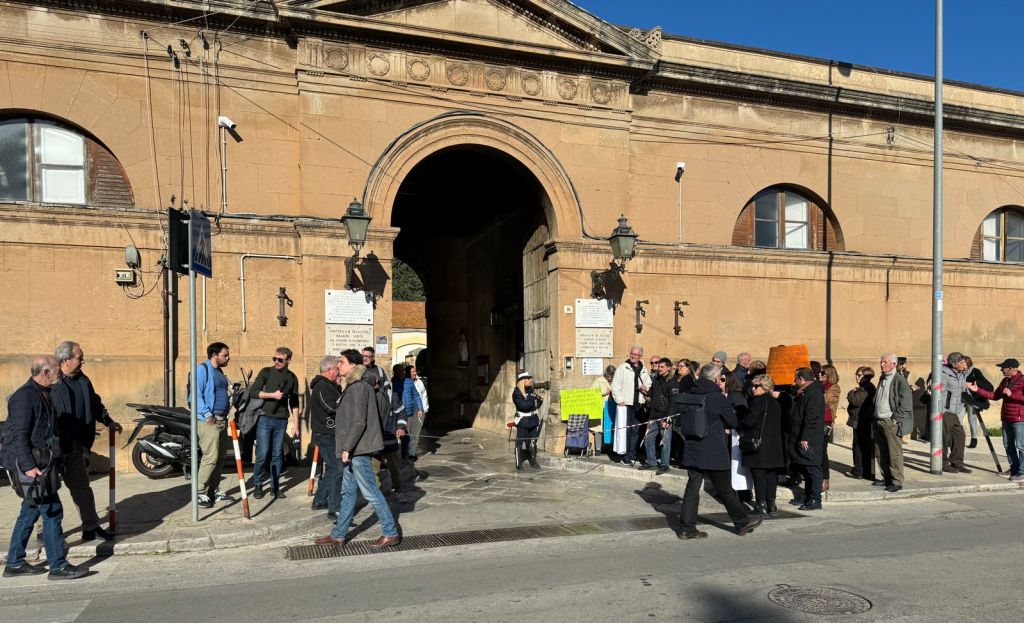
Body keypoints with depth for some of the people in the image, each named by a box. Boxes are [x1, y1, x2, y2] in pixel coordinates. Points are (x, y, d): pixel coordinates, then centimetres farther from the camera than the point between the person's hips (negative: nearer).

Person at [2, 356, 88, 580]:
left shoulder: (45, 394, 14)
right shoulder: (24, 397, -17)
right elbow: (18, 435, -21)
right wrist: (28, 466, -24)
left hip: (42, 463, 10)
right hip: (30, 465, -10)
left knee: (30, 512, 17)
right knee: (52, 511, -8)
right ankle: (58, 566, -2)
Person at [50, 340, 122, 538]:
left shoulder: (82, 380, 7)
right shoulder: (51, 383, -17)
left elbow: (95, 403, 21)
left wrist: (108, 421, 16)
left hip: (75, 447, 7)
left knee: (81, 487, 13)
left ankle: (91, 527, 21)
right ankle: (46, 530, 23)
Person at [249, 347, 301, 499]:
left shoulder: (292, 377, 9)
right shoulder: (266, 372, 1)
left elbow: (294, 403, 13)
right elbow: (253, 391, -6)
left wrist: (296, 424, 10)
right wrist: (273, 395, -15)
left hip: (281, 421, 3)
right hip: (265, 418, -2)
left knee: (277, 455, 6)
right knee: (262, 454, -4)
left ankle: (275, 486, 15)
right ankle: (258, 485, 11)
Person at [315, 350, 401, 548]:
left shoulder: (358, 387, -17)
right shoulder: (354, 385, 15)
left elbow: (359, 422, -22)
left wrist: (347, 448, -19)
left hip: (358, 450, -10)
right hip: (354, 450, 10)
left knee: (370, 492, -3)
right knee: (348, 491, 15)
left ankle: (390, 533, 6)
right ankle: (339, 535, 24)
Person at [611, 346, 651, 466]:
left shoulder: (643, 371, 14)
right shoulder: (622, 368, 0)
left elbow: (649, 384, 23)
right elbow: (615, 385, -4)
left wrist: (646, 388, 0)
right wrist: (619, 400, -12)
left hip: (638, 404, 5)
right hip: (625, 403, -5)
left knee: (635, 430, 7)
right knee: (625, 430, -5)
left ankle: (631, 455, 15)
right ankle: (625, 457, 1)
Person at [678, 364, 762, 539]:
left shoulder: (691, 395, 6)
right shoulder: (718, 398, -12)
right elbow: (734, 422, -1)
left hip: (691, 451, 5)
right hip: (713, 453, -5)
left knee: (692, 488, 6)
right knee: (725, 490, 8)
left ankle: (688, 528, 5)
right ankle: (742, 522, 24)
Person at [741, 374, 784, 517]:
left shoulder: (759, 401, -12)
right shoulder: (775, 402, 13)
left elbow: (750, 421, -19)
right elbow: (779, 424, 19)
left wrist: (739, 425, 1)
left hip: (759, 444, -7)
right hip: (774, 446, 8)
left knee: (759, 475, -2)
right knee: (771, 475, 10)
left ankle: (761, 505, -2)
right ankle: (771, 504, 12)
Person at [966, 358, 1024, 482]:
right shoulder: (1004, 381, 13)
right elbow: (994, 396, 16)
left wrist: (1012, 394, -22)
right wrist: (978, 390, 10)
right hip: (1006, 419, 8)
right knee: (1008, 444, 13)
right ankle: (1014, 469, 22)